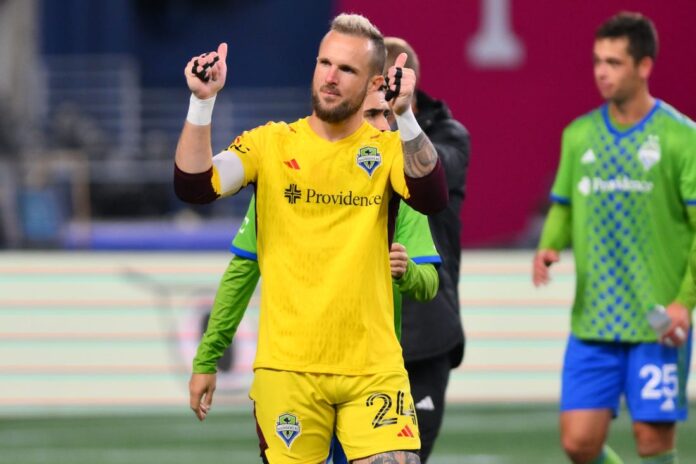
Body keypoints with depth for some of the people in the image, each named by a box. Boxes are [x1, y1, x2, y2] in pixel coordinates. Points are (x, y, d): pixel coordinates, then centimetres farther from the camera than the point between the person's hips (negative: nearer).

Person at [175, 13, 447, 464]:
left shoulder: (388, 149, 3)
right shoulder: (270, 143, 4)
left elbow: (432, 198, -18)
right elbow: (194, 187, -10)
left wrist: (404, 115, -31)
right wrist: (203, 102, -21)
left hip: (374, 370, 0)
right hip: (287, 368, 0)